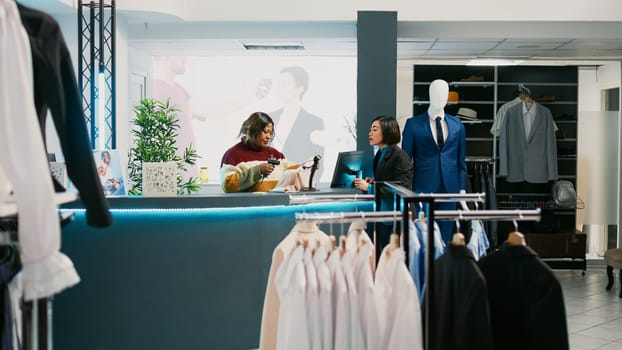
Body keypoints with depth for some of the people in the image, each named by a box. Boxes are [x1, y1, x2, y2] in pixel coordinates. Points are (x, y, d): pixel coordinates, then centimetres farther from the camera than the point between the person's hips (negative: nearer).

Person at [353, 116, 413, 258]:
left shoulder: (400, 156, -16)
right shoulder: (380, 154, 12)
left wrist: (369, 187, -21)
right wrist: (374, 181, 5)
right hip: (381, 213, 9)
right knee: (379, 255, 12)